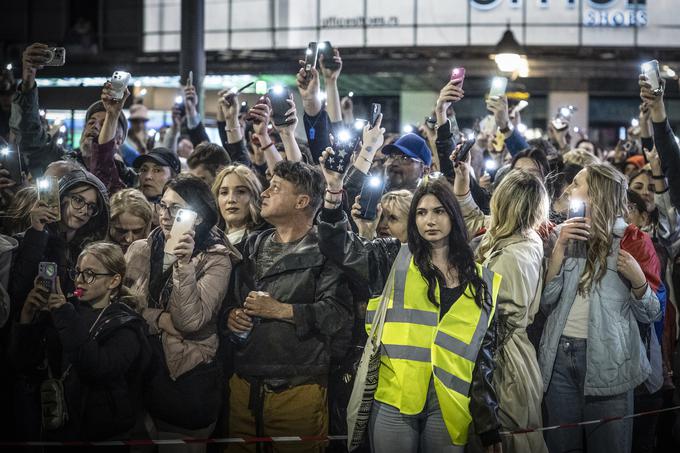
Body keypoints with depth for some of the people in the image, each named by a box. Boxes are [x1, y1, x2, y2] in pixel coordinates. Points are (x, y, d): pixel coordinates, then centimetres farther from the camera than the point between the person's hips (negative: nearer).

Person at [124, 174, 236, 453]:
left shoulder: (215, 260, -7)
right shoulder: (139, 250, 4)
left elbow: (190, 321, -19)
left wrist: (184, 264, -27)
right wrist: (159, 319, -16)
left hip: (188, 378, -3)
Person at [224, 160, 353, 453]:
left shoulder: (324, 252, -7)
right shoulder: (254, 246, 16)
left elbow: (339, 315, -18)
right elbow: (232, 296, 25)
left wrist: (279, 310, -17)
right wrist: (232, 313, 2)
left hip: (297, 392, -6)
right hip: (244, 386, 6)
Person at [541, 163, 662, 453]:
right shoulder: (565, 235, 10)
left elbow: (650, 315, 2)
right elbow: (546, 301, -1)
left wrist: (637, 279, -16)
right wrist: (560, 247, -8)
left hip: (608, 360, -3)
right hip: (559, 356, 3)